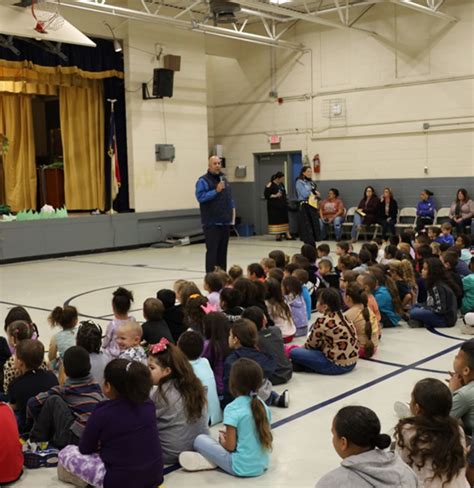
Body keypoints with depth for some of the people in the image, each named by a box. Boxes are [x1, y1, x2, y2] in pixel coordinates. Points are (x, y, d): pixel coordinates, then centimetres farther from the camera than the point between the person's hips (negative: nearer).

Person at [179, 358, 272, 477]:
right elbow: (269, 438, 11)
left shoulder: (232, 409, -16)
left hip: (242, 467, -6)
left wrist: (222, 440, 7)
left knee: (200, 440, 5)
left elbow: (230, 446, -17)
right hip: (262, 465, 6)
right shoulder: (263, 405, 2)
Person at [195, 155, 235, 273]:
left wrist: (232, 208, 13)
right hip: (211, 223, -7)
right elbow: (200, 197, -18)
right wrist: (216, 191, -22)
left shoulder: (224, 179, 18)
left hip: (225, 222, 7)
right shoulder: (203, 180, -6)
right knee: (212, 251, -9)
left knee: (222, 251, 10)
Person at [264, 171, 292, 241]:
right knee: (276, 220, -4)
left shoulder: (281, 184, 12)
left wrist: (285, 201, 13)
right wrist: (275, 196, -21)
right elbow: (266, 195, -14)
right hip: (274, 206, -7)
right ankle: (277, 235, 2)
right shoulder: (270, 185, -11)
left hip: (282, 205, 7)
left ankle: (287, 234, 8)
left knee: (285, 219, 6)